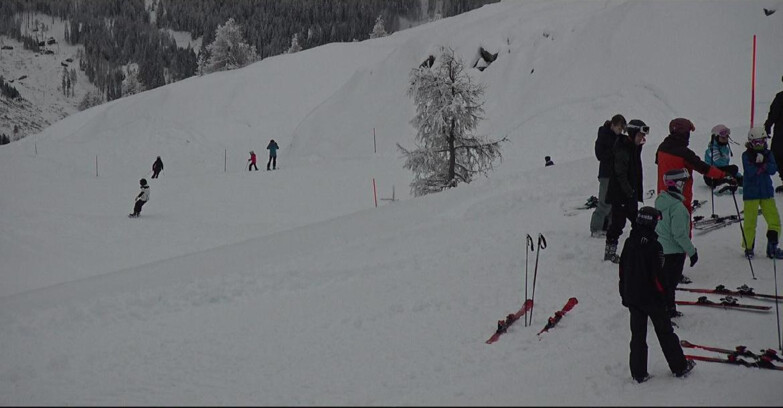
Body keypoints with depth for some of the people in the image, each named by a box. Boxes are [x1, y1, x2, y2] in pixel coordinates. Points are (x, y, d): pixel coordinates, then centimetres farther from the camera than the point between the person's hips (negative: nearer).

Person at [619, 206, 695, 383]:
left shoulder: (629, 243, 0)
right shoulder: (653, 246, -19)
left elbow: (622, 271, 7)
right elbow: (658, 275, -18)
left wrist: (624, 295, 17)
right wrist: (663, 295, -7)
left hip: (632, 297, 5)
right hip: (651, 297, -5)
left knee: (637, 335, 9)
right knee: (665, 332, 9)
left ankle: (638, 373, 10)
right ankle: (679, 367, 21)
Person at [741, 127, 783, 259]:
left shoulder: (768, 154, 8)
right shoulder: (746, 155, -3)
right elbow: (750, 172, -16)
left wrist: (763, 162, -20)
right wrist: (761, 165, -19)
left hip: (766, 192, 4)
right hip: (751, 193, -4)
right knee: (750, 222, -4)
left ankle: (772, 248, 12)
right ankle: (748, 247, 11)